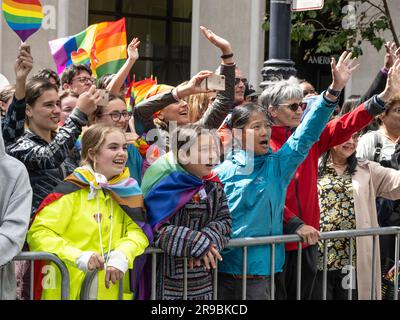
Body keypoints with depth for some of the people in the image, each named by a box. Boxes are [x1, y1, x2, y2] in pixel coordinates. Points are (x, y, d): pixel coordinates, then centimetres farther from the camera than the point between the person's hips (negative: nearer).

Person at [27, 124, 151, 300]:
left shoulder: (126, 191, 7)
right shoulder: (71, 191, -8)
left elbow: (138, 232, 0)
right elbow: (38, 233, -12)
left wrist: (121, 256, -20)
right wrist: (78, 257, -25)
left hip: (113, 290, 4)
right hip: (70, 290, -4)